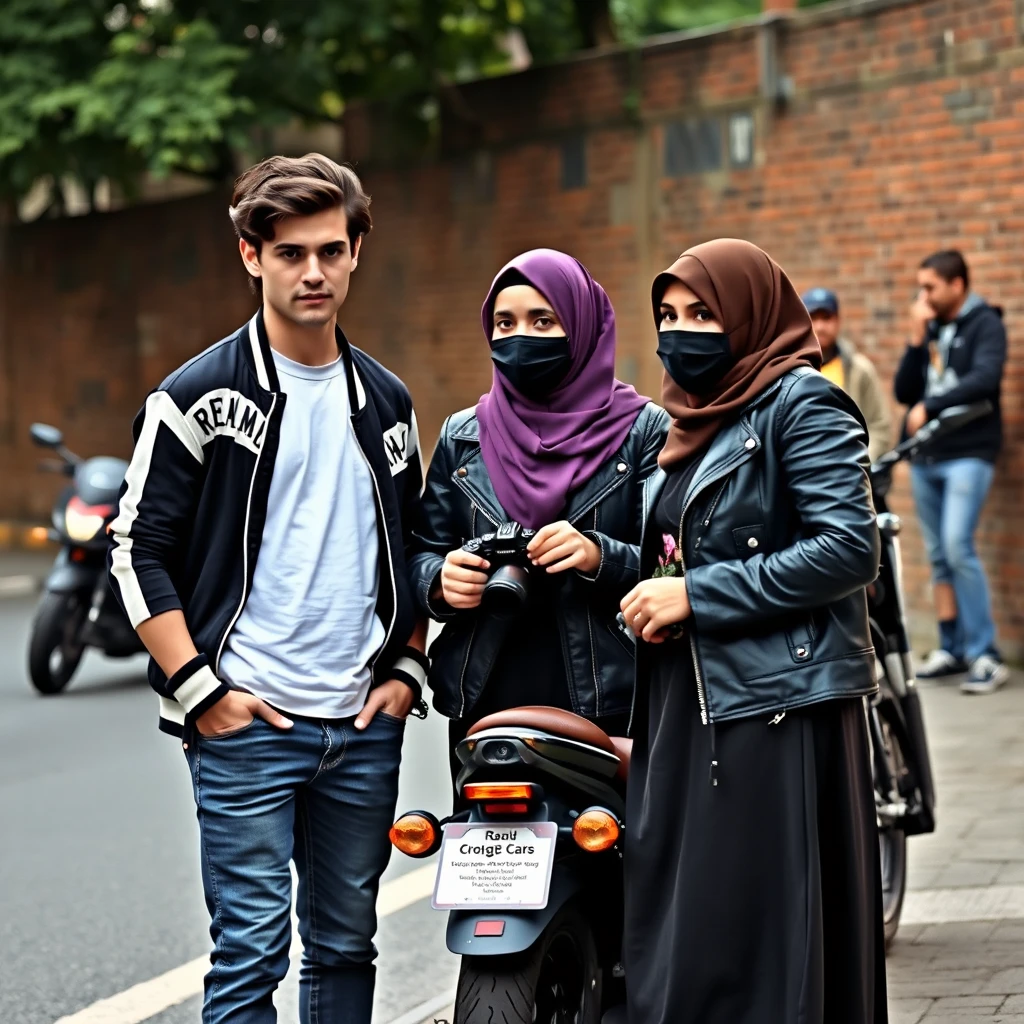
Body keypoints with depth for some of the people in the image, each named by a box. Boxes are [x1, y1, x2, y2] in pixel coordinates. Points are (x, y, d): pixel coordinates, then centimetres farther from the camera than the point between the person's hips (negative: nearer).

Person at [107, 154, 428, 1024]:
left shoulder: (388, 402, 12)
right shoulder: (201, 396, -4)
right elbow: (139, 551, -6)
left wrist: (409, 670, 8)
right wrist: (201, 690, -12)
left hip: (365, 726, 5)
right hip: (244, 724, -5)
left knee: (345, 945, 12)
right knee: (252, 950, -5)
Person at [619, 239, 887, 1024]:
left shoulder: (801, 404, -5)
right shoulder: (686, 423, 20)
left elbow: (850, 547, -16)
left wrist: (696, 595, -15)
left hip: (775, 710, -8)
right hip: (683, 713, 8)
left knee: (763, 945, -9)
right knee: (675, 938, 7)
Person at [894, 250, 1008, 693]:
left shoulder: (985, 324, -2)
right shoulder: (931, 328, 14)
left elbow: (984, 378, -19)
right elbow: (904, 392, 8)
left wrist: (928, 406, -18)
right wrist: (916, 340, -3)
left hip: (967, 454, -6)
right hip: (925, 457, 7)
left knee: (957, 547, -18)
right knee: (938, 556, 8)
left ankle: (986, 656, -14)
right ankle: (952, 648, 16)